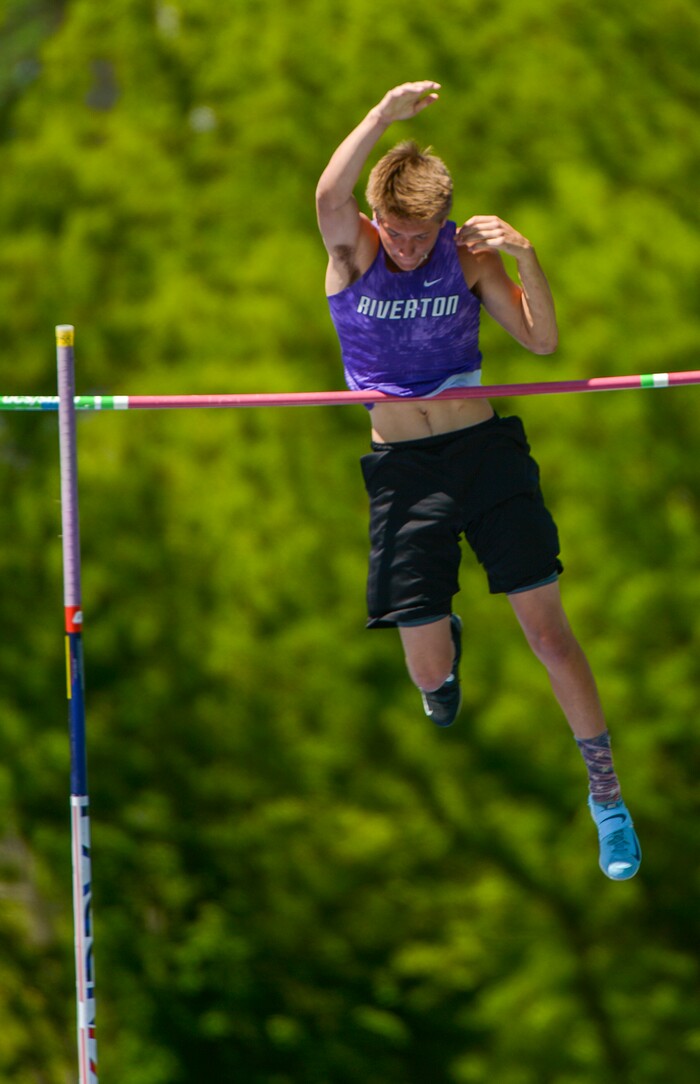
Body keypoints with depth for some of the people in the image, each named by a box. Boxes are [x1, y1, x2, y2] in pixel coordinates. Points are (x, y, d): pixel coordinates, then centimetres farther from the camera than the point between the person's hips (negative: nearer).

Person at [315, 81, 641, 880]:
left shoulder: (468, 254, -2)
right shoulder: (352, 247, -7)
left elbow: (542, 341, -1)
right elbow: (329, 193, -29)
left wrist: (526, 259, -16)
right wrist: (383, 116, -37)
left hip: (484, 448, 0)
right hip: (402, 469, 0)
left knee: (549, 633, -4)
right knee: (428, 673, 1)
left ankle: (606, 792, 9)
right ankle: (446, 640, 40)